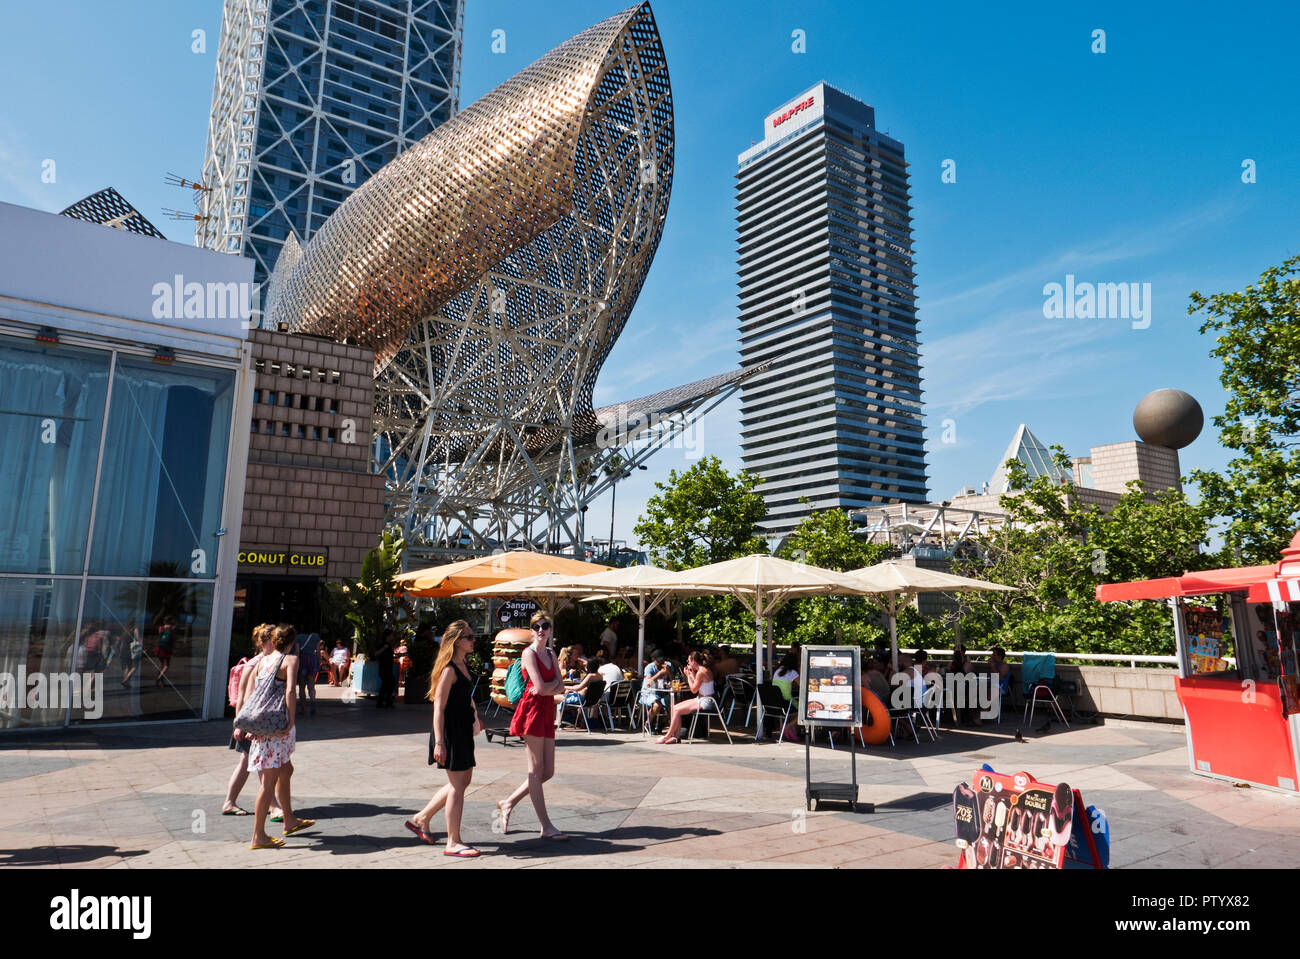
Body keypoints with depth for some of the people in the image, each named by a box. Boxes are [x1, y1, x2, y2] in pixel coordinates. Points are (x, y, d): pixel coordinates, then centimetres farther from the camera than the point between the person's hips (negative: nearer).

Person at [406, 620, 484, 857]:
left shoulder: (464, 666, 10)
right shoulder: (449, 670, -17)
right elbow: (438, 707, -21)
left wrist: (475, 718, 22)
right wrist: (439, 742, -24)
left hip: (463, 729, 10)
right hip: (450, 730, -10)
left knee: (464, 780, 17)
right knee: (457, 785, -2)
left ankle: (421, 818, 29)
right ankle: (453, 843, 9)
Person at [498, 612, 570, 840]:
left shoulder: (551, 653, 15)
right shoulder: (529, 653, -7)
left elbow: (561, 688, 7)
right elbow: (540, 687, -16)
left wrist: (547, 687, -10)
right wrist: (555, 682, 0)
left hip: (547, 712, 8)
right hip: (532, 710, -8)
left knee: (548, 772, 8)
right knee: (536, 770, 0)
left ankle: (507, 803, 23)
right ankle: (546, 826, 4)